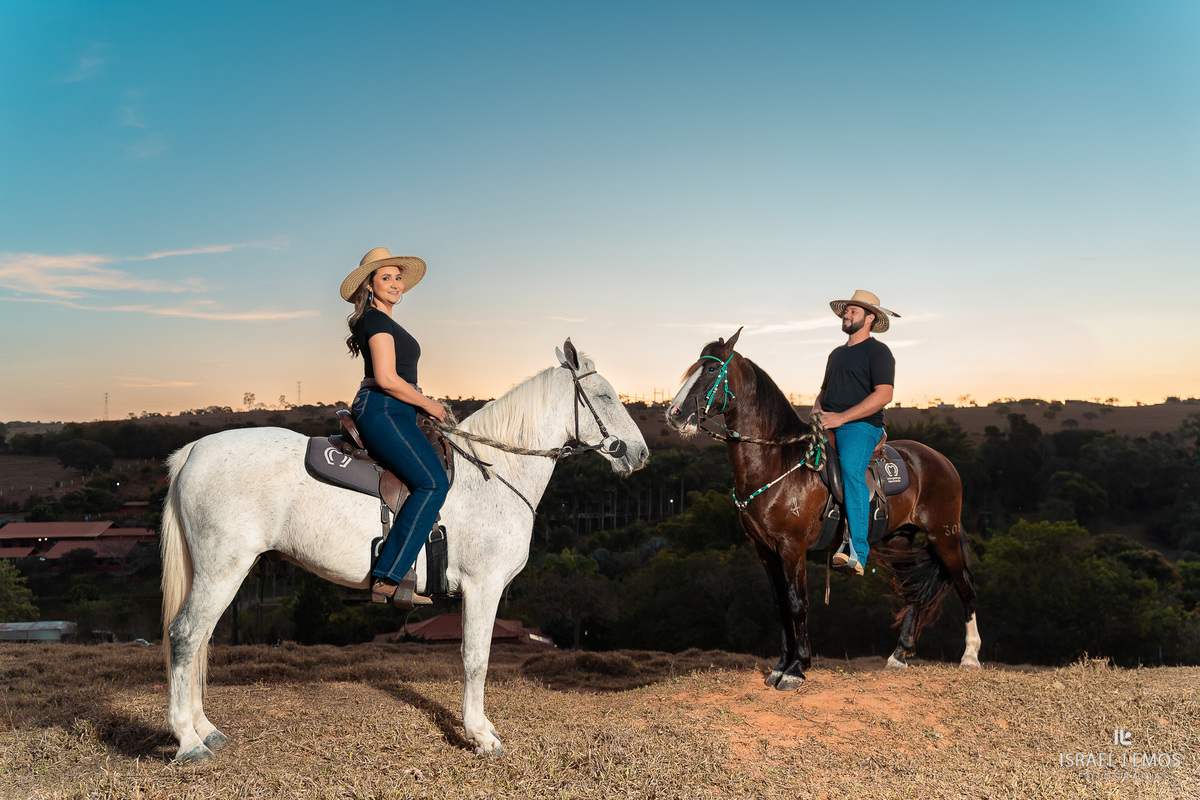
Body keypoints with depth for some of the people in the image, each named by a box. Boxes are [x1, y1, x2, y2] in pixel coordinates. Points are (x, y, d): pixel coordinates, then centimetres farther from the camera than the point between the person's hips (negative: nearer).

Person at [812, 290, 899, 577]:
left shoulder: (878, 351, 1)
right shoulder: (836, 354, 26)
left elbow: (883, 394, -11)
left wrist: (842, 417, -17)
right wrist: (816, 411, 7)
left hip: (861, 425, -8)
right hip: (827, 425, 8)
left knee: (851, 469, -34)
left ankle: (857, 553, -36)